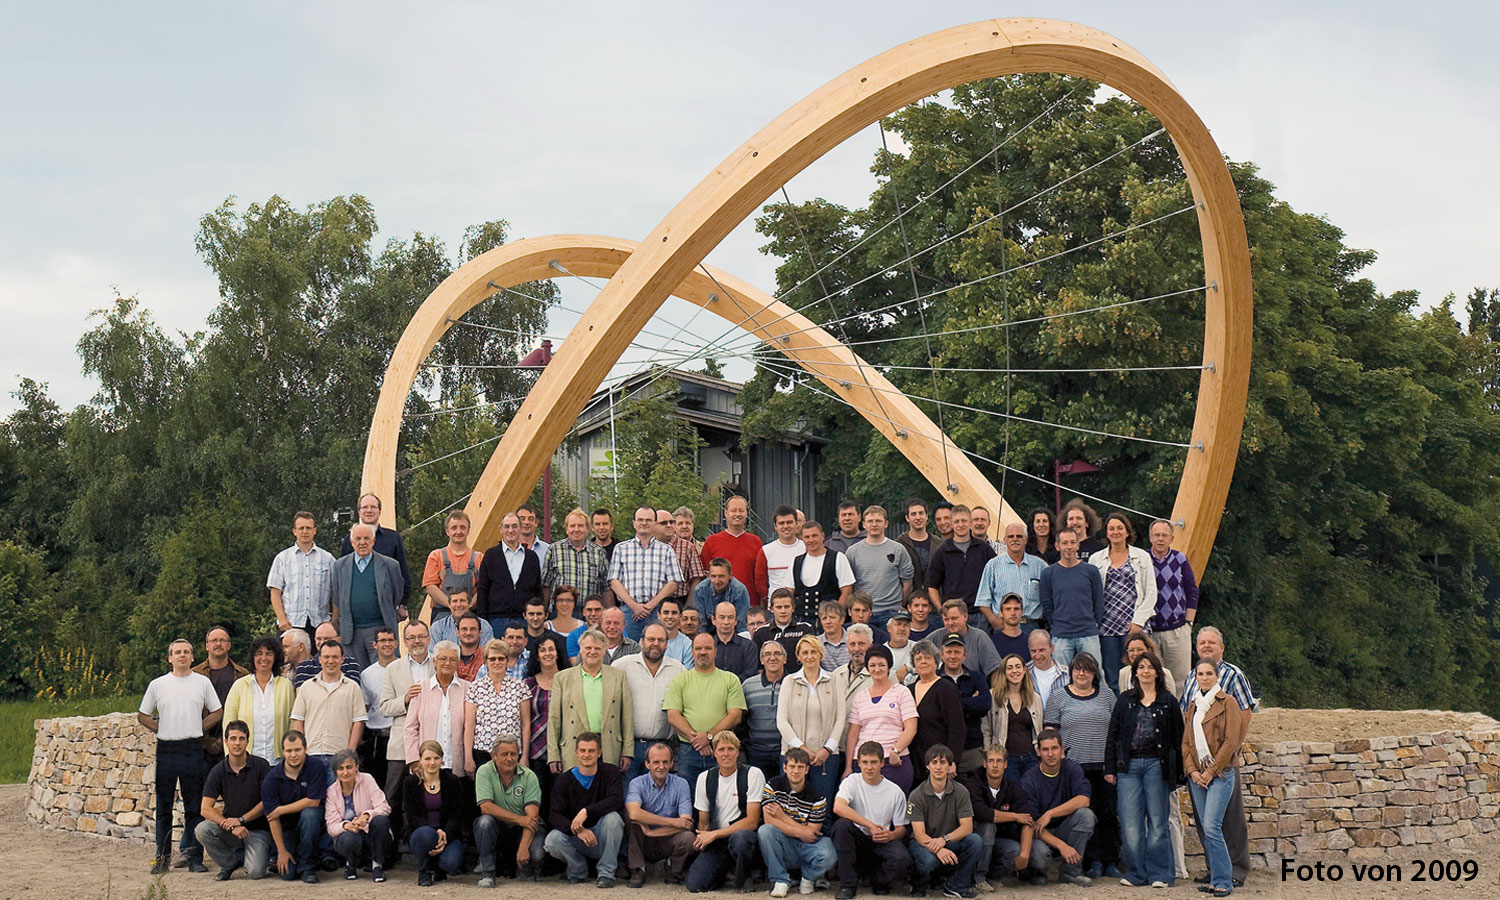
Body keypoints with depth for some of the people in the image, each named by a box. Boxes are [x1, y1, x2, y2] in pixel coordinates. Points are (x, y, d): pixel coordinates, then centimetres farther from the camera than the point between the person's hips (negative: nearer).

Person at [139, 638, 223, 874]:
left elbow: (217, 712, 12)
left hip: (193, 750, -1)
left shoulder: (203, 682, 6)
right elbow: (143, 715, 13)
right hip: (166, 750, 1)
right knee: (163, 807, 5)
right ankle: (162, 857, 11)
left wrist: (198, 729, 2)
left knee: (194, 807, 1)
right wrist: (161, 729, 2)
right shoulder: (158, 684, 7)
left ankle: (194, 857, 5)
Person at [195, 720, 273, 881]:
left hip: (257, 829, -3)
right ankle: (230, 863, 0)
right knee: (201, 830, -26)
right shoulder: (218, 771, -2)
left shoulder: (261, 766, -8)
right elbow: (205, 809, -8)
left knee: (255, 872, -25)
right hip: (229, 829, 3)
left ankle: (262, 855, 14)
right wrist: (231, 826, -22)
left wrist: (241, 820, -17)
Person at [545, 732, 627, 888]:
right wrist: (578, 830, -30)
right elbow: (554, 816, -11)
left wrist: (586, 811, -36)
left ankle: (607, 873, -17)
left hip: (603, 839, -1)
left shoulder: (609, 772, -4)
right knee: (552, 840, -28)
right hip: (576, 838, 1)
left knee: (612, 817, -31)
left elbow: (616, 800, -22)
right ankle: (578, 869, 3)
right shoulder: (564, 780, -1)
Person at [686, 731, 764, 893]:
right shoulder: (705, 778, 9)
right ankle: (724, 872, 14)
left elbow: (752, 821, -11)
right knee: (694, 885, -20)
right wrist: (701, 840, -2)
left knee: (739, 837, -40)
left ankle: (742, 878, -8)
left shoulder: (753, 774, -5)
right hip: (716, 843, 3)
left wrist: (715, 834, -13)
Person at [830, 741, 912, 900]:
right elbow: (838, 807, -22)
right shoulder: (852, 782, -1)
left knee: (903, 860, -32)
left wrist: (891, 835, -19)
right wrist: (871, 826, -25)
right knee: (842, 824, -32)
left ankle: (878, 880, 6)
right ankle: (848, 885, -21)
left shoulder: (895, 791, 2)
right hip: (857, 841, 0)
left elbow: (902, 829, 7)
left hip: (882, 843, 0)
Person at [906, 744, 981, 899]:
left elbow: (967, 827, -11)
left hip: (951, 842, 3)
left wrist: (944, 839, -30)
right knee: (929, 860, -37)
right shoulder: (917, 795, -10)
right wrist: (938, 850, -38)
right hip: (925, 843, -3)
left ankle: (955, 885, -9)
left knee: (975, 840, -27)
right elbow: (920, 834, -17)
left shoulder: (960, 792, -3)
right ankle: (919, 885, -1)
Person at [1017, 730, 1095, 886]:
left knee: (1085, 814, -27)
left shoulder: (1071, 768, -4)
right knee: (1039, 853, -36)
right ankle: (1037, 870, 5)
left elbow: (1083, 800, -19)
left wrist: (1050, 814, -26)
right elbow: (1032, 823, -17)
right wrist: (1061, 845, -28)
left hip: (1064, 829, 3)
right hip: (1040, 834, -3)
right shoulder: (1029, 781, -13)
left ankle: (1071, 871, -15)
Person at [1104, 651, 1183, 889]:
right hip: (1129, 766, 1)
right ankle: (1136, 872, 8)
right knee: (1130, 822, -1)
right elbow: (1113, 735, 11)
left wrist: (1177, 773, 2)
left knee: (1157, 820, 1)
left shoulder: (1167, 702, 7)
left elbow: (1177, 738, 7)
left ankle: (1159, 873, 9)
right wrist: (1109, 768, 5)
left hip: (1156, 764, -1)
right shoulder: (1125, 700, 10)